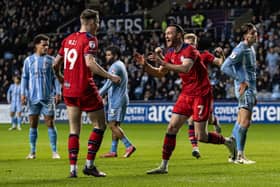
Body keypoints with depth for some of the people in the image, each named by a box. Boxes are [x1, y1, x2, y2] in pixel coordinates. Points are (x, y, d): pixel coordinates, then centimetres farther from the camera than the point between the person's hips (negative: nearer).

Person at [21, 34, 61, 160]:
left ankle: (54, 151, 0)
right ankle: (32, 152, 10)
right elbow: (24, 78, 9)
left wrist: (58, 93, -3)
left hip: (48, 97, -1)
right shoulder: (29, 60, 7)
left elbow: (55, 78, 7)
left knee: (50, 123, -4)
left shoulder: (51, 60, 6)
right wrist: (23, 94, 1)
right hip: (33, 97, 1)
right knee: (33, 124, 4)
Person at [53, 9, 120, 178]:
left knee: (74, 129, 10)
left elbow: (56, 64, 14)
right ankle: (89, 165, 0)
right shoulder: (90, 39, -9)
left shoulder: (68, 39, 11)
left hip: (69, 89, 7)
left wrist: (60, 78, 33)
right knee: (100, 125, 5)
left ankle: (73, 168, 3)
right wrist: (110, 76, -19)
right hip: (85, 88, -7)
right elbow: (89, 63, -24)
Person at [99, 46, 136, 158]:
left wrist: (99, 94, -22)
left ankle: (129, 146, -15)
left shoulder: (115, 66, -13)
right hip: (117, 100, 10)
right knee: (114, 125, 9)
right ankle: (113, 151, 9)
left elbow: (110, 83, -21)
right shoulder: (120, 65, 19)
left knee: (113, 125, -12)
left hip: (117, 100, -10)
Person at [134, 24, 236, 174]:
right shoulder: (171, 54, 9)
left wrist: (164, 64, -39)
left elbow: (185, 68, -35)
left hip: (201, 94, -8)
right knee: (171, 128, -2)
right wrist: (145, 64, -2)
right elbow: (159, 73, 14)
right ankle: (164, 166, 3)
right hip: (186, 94, 8)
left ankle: (228, 141, 18)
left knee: (201, 137, -8)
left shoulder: (189, 50, -17)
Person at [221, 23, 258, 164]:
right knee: (245, 122, -12)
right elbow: (225, 67, -20)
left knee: (240, 123, 12)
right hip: (244, 89, -10)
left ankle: (234, 154, 16)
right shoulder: (240, 49, -14)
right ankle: (240, 155, -9)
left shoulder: (251, 49, 15)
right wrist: (242, 81, -20)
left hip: (250, 88, 10)